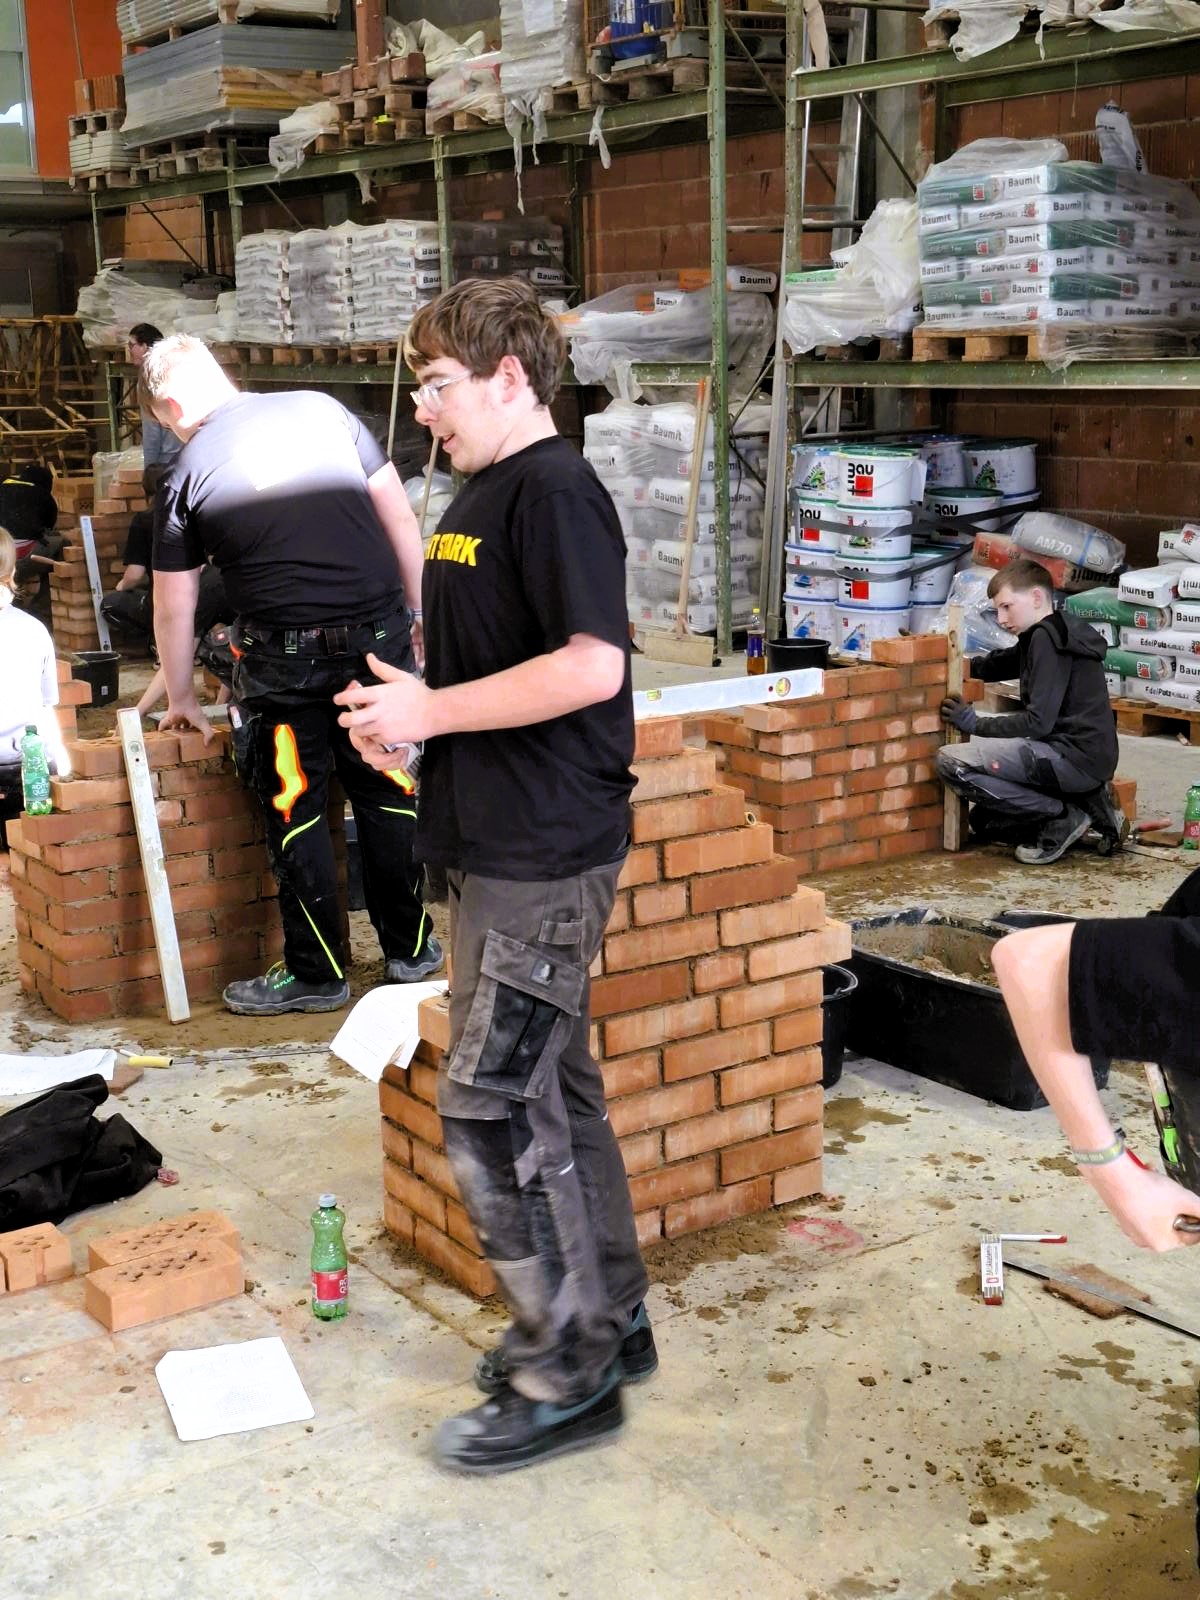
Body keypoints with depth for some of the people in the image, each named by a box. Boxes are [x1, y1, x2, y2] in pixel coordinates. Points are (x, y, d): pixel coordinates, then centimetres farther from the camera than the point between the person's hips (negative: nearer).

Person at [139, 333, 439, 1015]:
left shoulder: (185, 476, 2)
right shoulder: (322, 410, 6)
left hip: (286, 657, -3)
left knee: (295, 811, 10)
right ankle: (411, 948, 25)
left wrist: (182, 700, 20)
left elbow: (175, 610, 7)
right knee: (387, 792, 15)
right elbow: (399, 515, 6)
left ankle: (317, 974, 18)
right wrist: (421, 611, 15)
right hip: (380, 632, 3)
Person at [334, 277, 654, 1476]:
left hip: (543, 857, -10)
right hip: (495, 846, 10)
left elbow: (590, 666, -25)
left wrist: (429, 711, -18)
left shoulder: (553, 491, -15)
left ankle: (564, 1377, 8)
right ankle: (608, 1320, 31)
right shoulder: (478, 496, 16)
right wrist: (401, 710, 5)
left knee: (490, 1108, -6)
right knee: (551, 1088, 17)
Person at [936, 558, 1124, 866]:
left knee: (951, 762, -20)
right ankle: (1087, 804, 11)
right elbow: (995, 665, 27)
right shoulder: (1053, 633, 18)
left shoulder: (1047, 636, -13)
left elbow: (1039, 722, -20)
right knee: (984, 821, 22)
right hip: (1088, 758, 10)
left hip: (1076, 757, -10)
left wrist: (975, 724, -10)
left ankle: (1064, 817, -10)